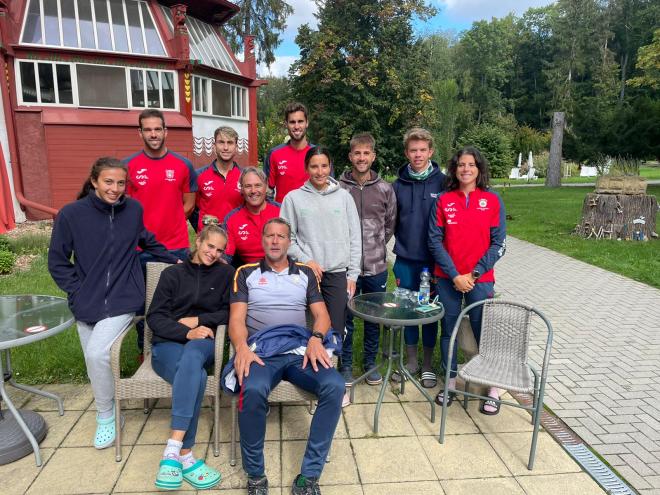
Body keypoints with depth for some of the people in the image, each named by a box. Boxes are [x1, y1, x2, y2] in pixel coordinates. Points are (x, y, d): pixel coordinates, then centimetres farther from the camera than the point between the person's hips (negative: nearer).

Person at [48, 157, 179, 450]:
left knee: (97, 353, -19)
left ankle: (105, 415, 4)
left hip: (123, 300, -1)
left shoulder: (133, 209, -3)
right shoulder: (71, 214, -6)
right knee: (93, 361, 8)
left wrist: (175, 261, 18)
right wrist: (78, 292, -5)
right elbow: (57, 262, 3)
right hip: (87, 304, 2)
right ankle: (105, 408, 35)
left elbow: (146, 240, 16)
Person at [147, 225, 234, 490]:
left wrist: (197, 320, -4)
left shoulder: (225, 274, 14)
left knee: (192, 354, -38)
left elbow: (229, 313, 8)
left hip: (202, 344, 0)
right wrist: (186, 332, -15)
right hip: (168, 344, 0)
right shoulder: (172, 273, 11)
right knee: (196, 375, -35)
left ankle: (172, 451, -42)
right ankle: (185, 457, -34)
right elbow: (154, 317, 2)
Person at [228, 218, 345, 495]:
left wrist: (316, 339, -10)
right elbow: (237, 318, 5)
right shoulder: (246, 273, 15)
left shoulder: (305, 274, 20)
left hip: (300, 349, 2)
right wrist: (242, 347, -16)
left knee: (334, 386, -28)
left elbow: (322, 315, 12)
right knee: (253, 390, -36)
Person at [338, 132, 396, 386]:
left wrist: (376, 247, 7)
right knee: (345, 318, 9)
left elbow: (390, 224, 12)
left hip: (376, 266, 2)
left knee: (374, 318, 13)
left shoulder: (385, 189, 2)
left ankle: (370, 362, 32)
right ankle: (346, 363, 27)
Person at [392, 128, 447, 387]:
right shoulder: (398, 184, 3)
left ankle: (428, 364, 24)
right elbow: (392, 222, 8)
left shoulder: (442, 182, -4)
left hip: (432, 259, -2)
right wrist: (399, 249, 2)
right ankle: (411, 360, 27)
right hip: (405, 260, 2)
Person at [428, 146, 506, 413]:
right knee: (448, 330, 11)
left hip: (480, 280, -1)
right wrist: (454, 275, -9)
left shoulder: (492, 200, 0)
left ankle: (493, 388, 22)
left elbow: (498, 244, -2)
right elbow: (435, 240, -2)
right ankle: (451, 382, 28)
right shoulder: (443, 200, 1)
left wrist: (474, 274, -10)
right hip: (447, 279, 1)